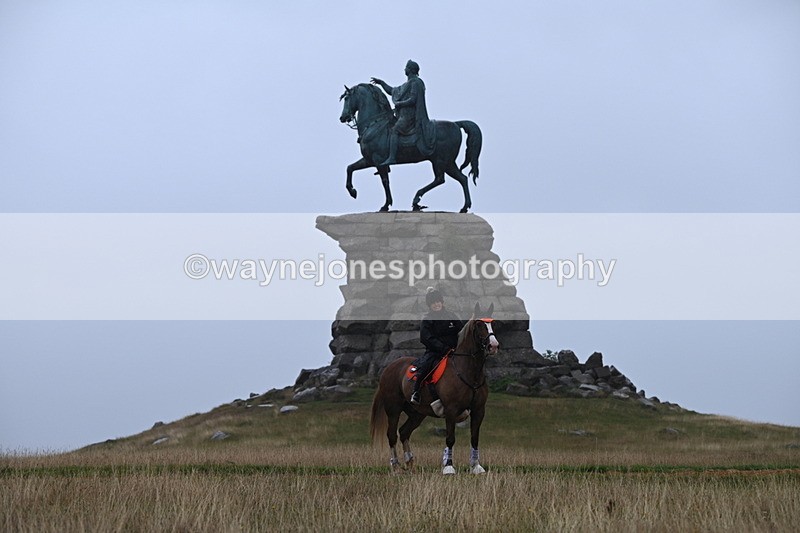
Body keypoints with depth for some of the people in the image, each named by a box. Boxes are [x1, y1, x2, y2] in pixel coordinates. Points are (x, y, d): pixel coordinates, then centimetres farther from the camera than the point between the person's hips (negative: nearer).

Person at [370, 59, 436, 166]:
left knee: (394, 131, -21)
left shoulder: (415, 82, -9)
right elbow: (392, 91, 32)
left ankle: (392, 157, -32)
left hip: (410, 115, -10)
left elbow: (412, 100, -19)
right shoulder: (407, 84, 22)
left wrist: (399, 104, -10)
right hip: (404, 114, 10)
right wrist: (381, 82, 27)